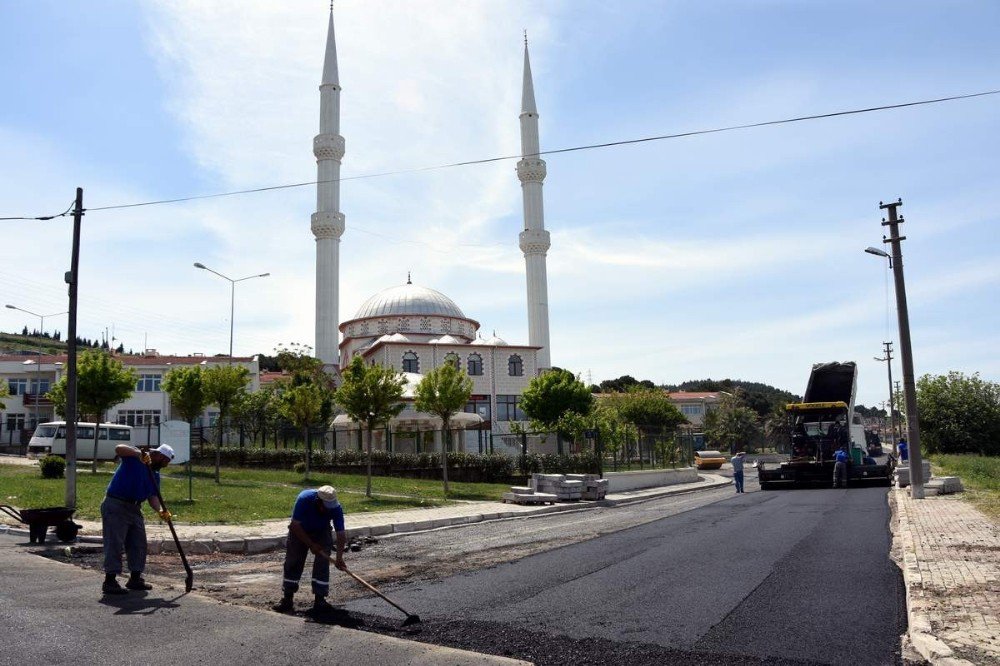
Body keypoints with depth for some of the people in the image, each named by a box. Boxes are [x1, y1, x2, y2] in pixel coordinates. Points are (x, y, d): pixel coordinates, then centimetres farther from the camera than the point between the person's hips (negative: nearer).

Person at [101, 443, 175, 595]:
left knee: (138, 544, 10)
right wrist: (139, 454, -39)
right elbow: (119, 449, -27)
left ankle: (135, 578, 21)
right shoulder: (134, 458, -8)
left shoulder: (155, 475, 12)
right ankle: (110, 581, -4)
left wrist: (160, 510, -13)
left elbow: (152, 496, 6)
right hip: (115, 505, -8)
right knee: (115, 544, -8)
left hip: (134, 508, 8)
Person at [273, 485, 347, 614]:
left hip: (322, 532, 1)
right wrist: (311, 544, -26)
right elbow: (295, 526, -28)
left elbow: (341, 534, -28)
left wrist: (339, 557, -37)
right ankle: (287, 599, 10)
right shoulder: (304, 499, -37)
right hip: (299, 531, -1)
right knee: (293, 562, -1)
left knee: (322, 563, -9)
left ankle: (320, 600, -4)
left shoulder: (336, 508, -31)